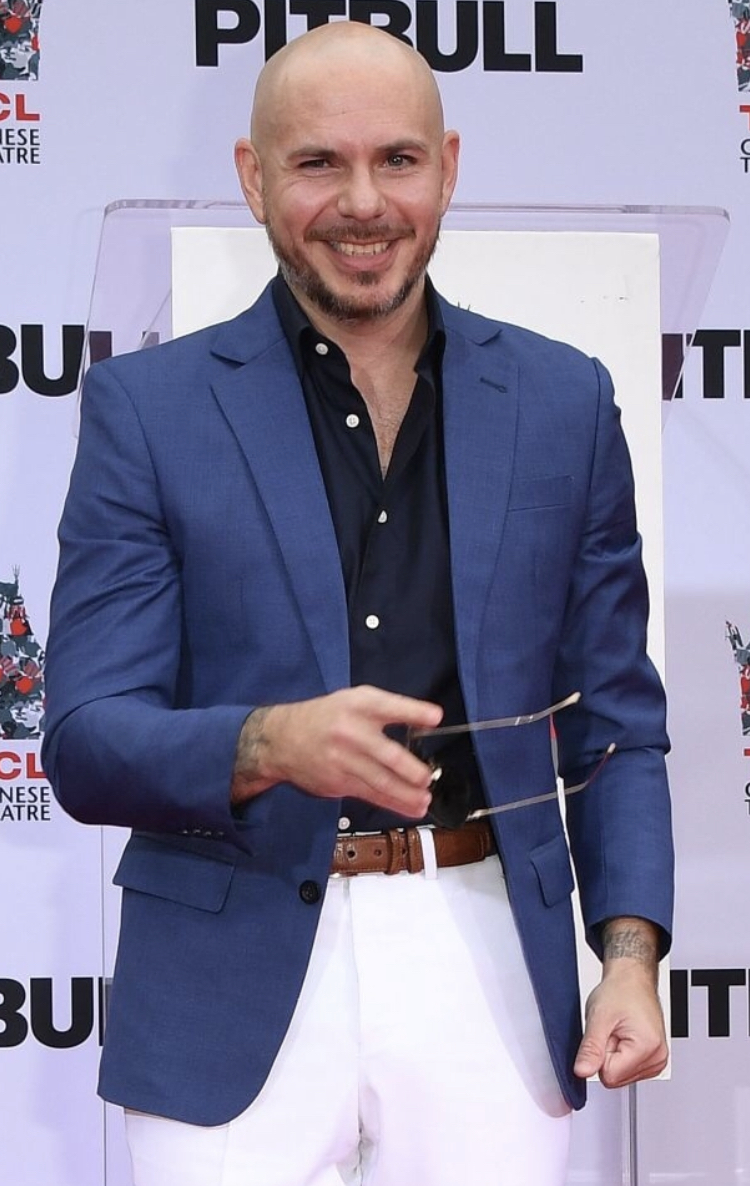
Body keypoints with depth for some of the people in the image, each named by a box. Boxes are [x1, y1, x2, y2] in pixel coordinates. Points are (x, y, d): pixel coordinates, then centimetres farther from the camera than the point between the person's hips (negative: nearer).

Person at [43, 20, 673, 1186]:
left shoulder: (563, 402, 6)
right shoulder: (147, 408, 0)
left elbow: (614, 723, 10)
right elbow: (86, 743, -5)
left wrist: (631, 949, -3)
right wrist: (270, 744, -24)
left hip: (486, 962, 2)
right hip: (233, 988, -1)